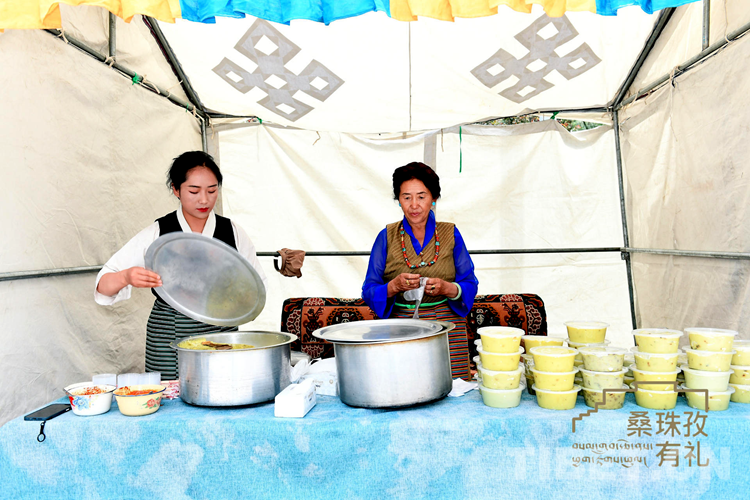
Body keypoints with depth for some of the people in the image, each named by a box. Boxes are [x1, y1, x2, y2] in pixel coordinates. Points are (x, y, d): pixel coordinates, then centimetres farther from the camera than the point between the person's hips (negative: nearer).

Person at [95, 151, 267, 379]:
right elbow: (103, 285, -3)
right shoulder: (156, 234, -1)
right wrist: (126, 277, -24)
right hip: (169, 339, -1)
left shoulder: (232, 232, 4)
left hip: (222, 334, 1)